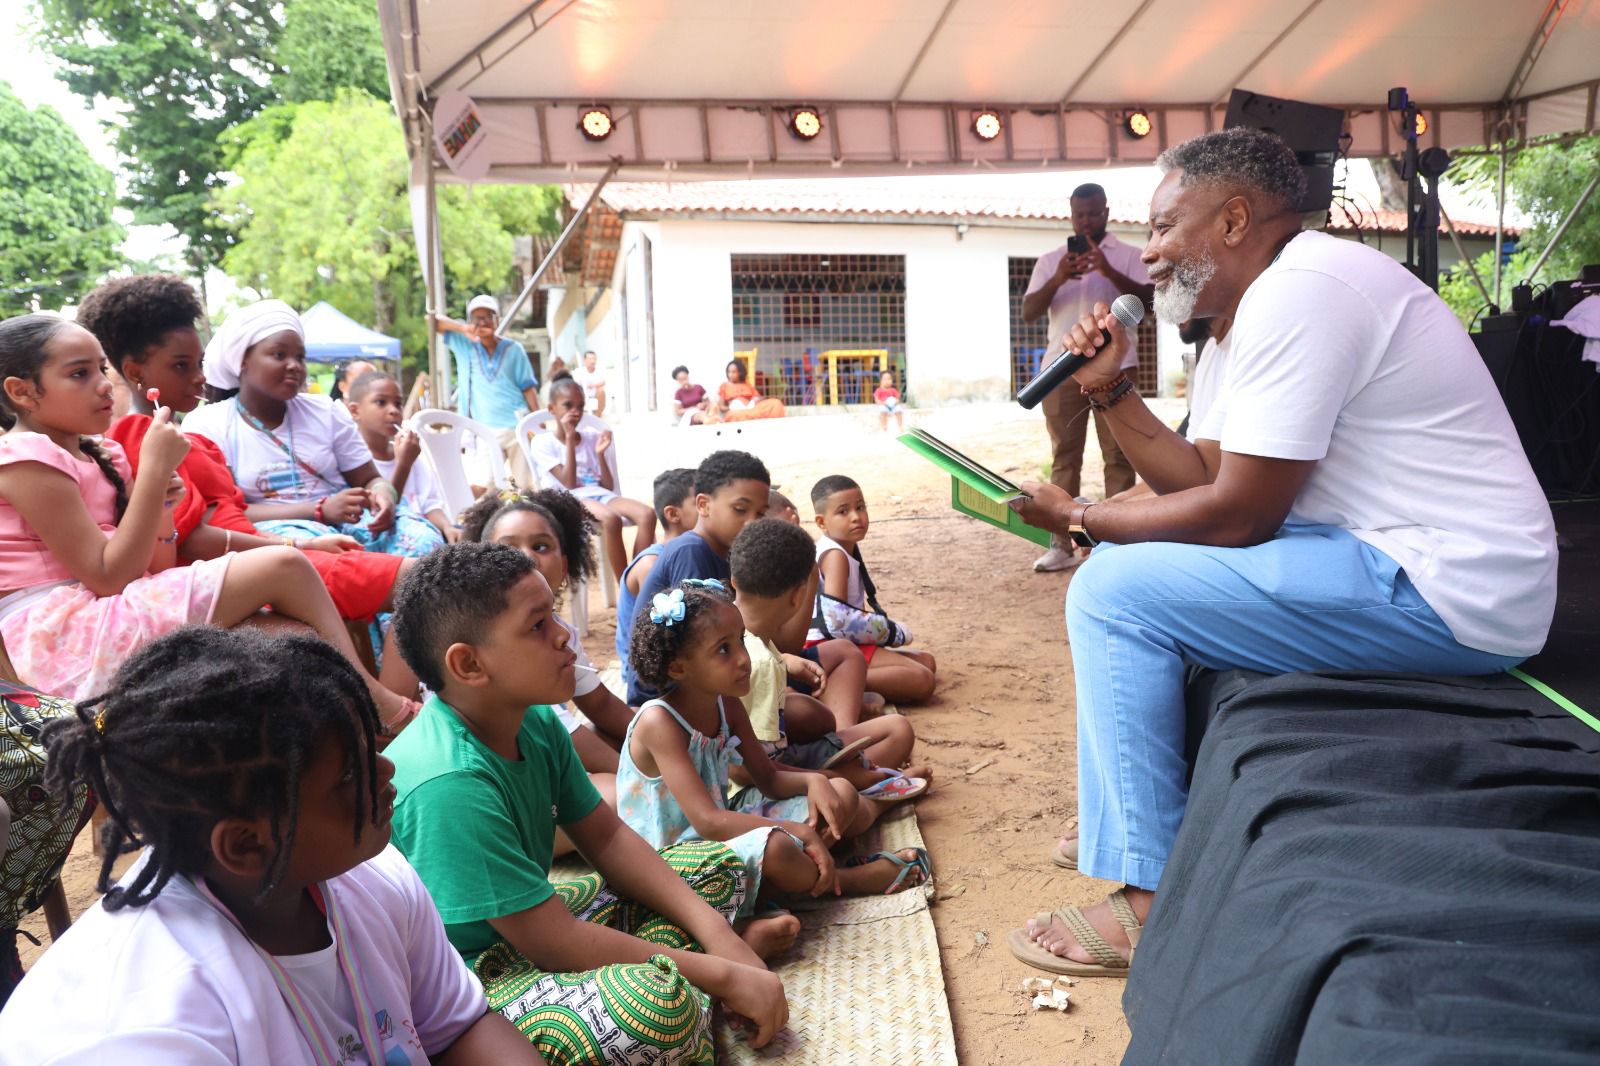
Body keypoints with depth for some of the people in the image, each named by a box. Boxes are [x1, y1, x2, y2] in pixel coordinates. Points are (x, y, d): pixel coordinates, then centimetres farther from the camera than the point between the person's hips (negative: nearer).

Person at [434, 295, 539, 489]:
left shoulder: (513, 349, 5)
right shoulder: (464, 344, 6)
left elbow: (528, 388, 5)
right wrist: (462, 328, -17)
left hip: (518, 426, 0)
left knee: (528, 485, 4)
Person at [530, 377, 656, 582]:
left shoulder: (592, 438, 16)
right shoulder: (542, 442, 3)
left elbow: (608, 486, 10)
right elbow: (569, 484, -10)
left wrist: (600, 454, -6)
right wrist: (569, 439, -8)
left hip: (600, 495, 5)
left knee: (647, 514, -24)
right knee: (611, 519, -38)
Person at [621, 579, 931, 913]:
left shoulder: (726, 704, -1)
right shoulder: (659, 722, -25)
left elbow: (769, 779, 9)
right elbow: (707, 822, -32)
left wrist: (813, 781, -13)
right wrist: (800, 832, -32)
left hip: (724, 831, 8)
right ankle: (839, 881, -10)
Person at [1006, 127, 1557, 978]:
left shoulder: (1299, 292, -18)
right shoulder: (1247, 320, 14)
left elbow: (1237, 514, -21)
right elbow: (1199, 477, 10)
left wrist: (1079, 518, -9)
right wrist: (1110, 390, 3)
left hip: (1448, 590, -11)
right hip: (1395, 558, 11)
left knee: (1116, 589, -17)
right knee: (1129, 553, 14)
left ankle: (1151, 902, -10)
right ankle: (1122, 806, 21)